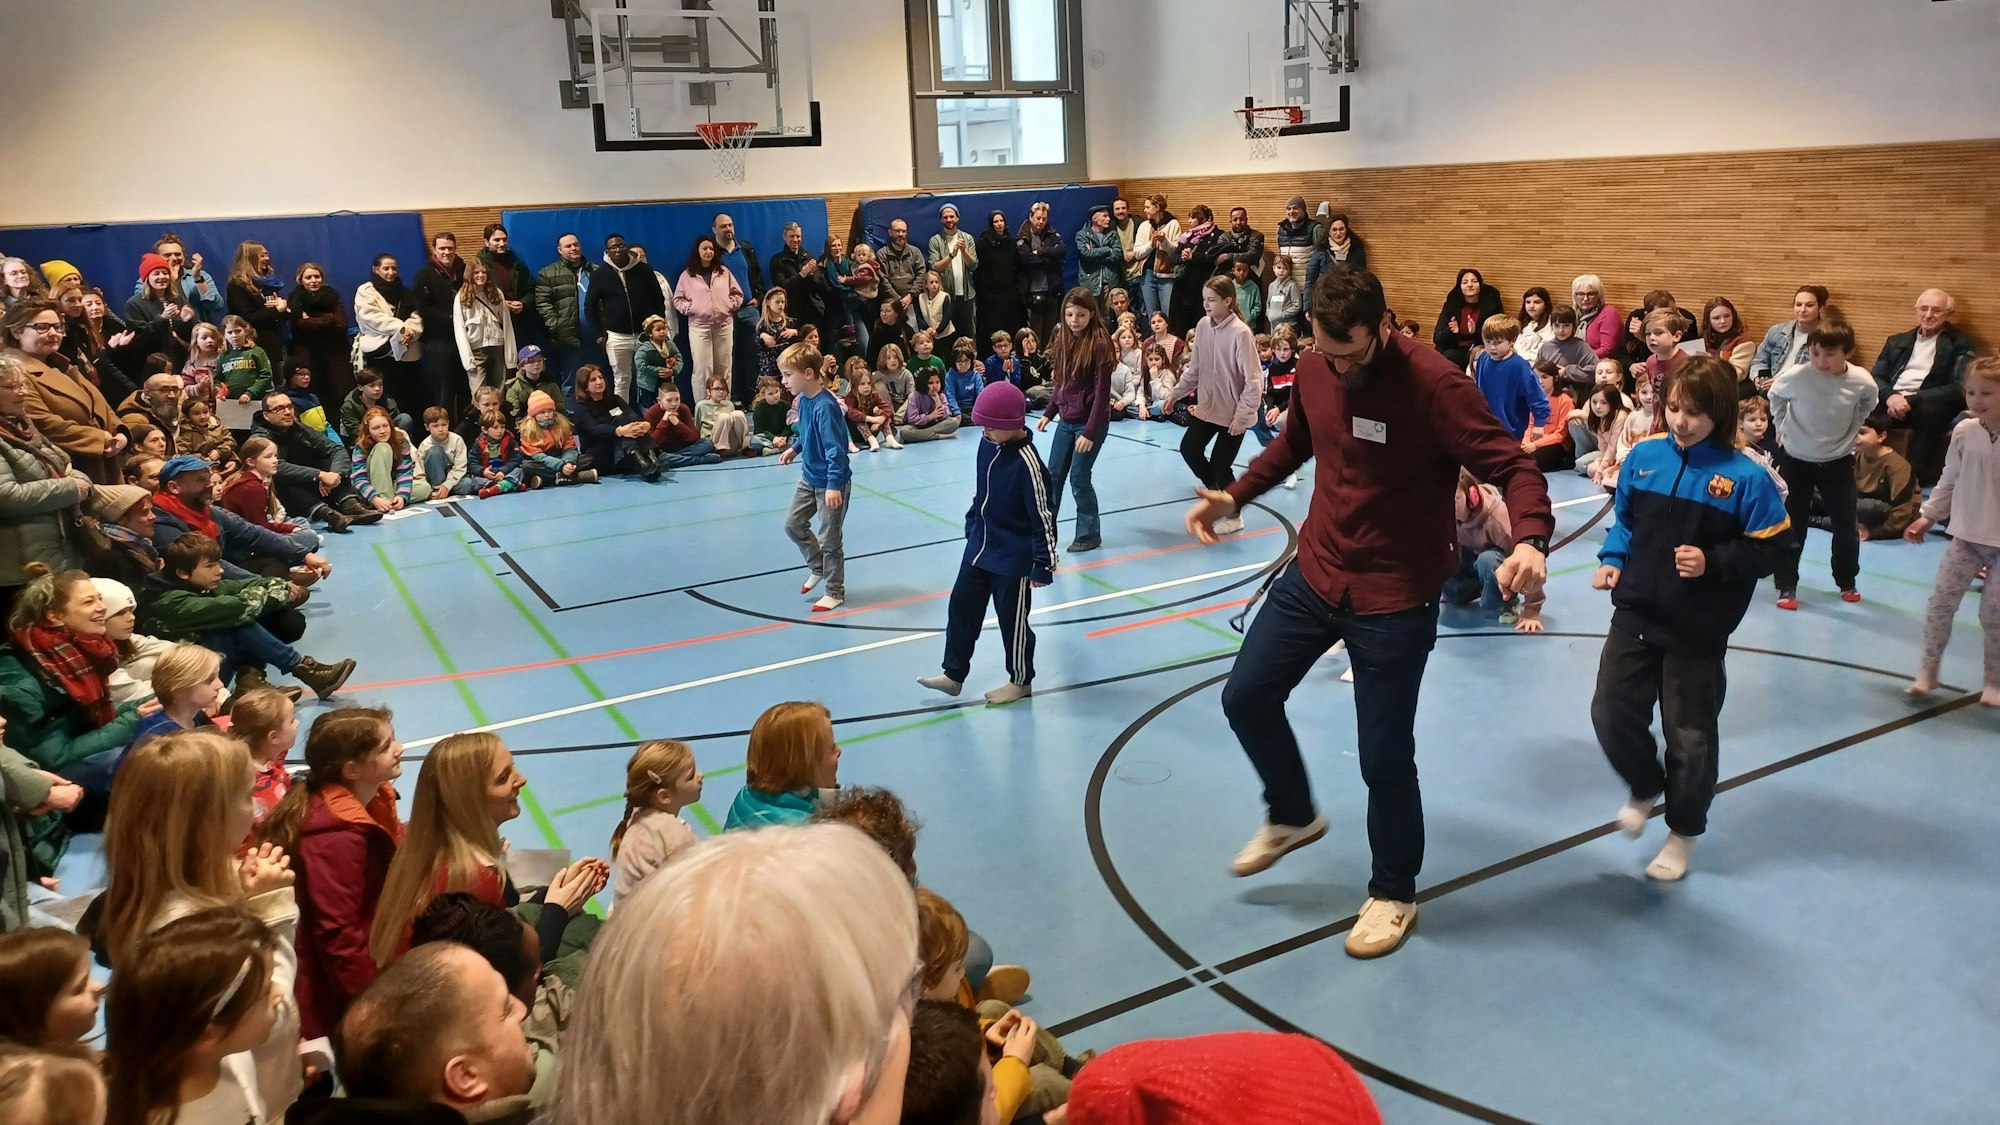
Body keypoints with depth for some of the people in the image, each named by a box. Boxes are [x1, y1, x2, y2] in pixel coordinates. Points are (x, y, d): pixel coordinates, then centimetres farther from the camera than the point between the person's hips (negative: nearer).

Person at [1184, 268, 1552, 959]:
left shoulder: (1434, 385, -22)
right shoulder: (1313, 369, -3)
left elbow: (1514, 467, -24)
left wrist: (1530, 540, -43)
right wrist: (1236, 495, 8)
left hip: (1394, 597, -6)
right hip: (1315, 572, 6)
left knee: (1384, 757, 1)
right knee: (1246, 697, 12)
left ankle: (1394, 894, 27)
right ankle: (1293, 816, 39)